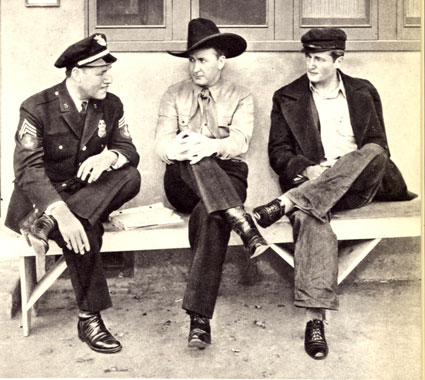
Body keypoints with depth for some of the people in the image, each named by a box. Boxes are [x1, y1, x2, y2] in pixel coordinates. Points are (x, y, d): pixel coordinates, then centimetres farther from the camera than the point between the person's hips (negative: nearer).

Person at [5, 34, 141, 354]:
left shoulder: (111, 106, 1)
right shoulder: (37, 108, -15)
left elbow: (129, 150, 1)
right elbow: (28, 169, -22)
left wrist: (110, 156, -27)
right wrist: (61, 212, -39)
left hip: (87, 192, 5)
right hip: (40, 197, -5)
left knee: (130, 177, -25)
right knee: (83, 230, -34)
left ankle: (45, 225, -28)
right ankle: (89, 319, -17)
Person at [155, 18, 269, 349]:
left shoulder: (241, 98, 11)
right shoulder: (175, 96, 16)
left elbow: (240, 141, -9)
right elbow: (162, 142, 0)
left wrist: (212, 146, -33)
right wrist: (177, 148, -26)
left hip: (227, 179, -1)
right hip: (182, 182, 2)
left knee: (210, 217, -36)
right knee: (193, 158, -35)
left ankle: (200, 319, -40)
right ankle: (241, 221, -50)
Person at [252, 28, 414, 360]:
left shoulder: (364, 93, 17)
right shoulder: (287, 98, 13)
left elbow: (380, 147, 15)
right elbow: (278, 153, 7)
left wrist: (342, 169, -2)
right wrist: (306, 170, -12)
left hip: (357, 186, 2)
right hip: (309, 183, -1)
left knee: (373, 154, -32)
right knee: (310, 218, -36)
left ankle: (285, 204, -39)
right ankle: (314, 319, -43)